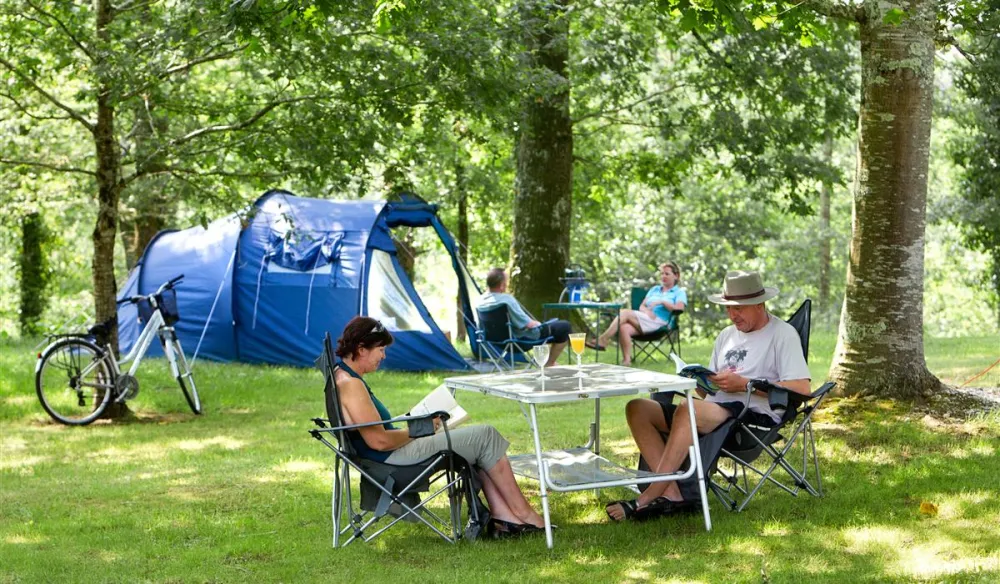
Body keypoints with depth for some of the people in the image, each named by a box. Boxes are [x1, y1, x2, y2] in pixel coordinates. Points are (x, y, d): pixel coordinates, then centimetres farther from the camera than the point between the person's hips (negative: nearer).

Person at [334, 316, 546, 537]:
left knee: (479, 438, 14)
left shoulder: (343, 375, 12)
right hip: (393, 458, -11)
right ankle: (522, 513, 6)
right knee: (485, 437, -5)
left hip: (393, 454, 11)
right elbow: (379, 441, -24)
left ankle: (502, 516, 6)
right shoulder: (350, 385, -20)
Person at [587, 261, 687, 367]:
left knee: (625, 313, -26)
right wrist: (647, 311, -5)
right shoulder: (654, 289, 30)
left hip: (659, 323, -5)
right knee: (624, 328, -32)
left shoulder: (680, 292, 14)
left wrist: (662, 302, -13)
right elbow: (641, 306, 18)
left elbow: (680, 308, -7)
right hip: (643, 320, 5)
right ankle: (626, 360, -33)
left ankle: (602, 340, -28)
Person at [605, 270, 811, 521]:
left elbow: (801, 388, -12)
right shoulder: (727, 335, 25)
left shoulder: (783, 333, 1)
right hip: (713, 409, 9)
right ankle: (672, 495, -23)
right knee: (637, 409, -8)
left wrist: (744, 384, -12)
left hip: (756, 415, -8)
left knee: (686, 410, -35)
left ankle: (647, 499, -32)